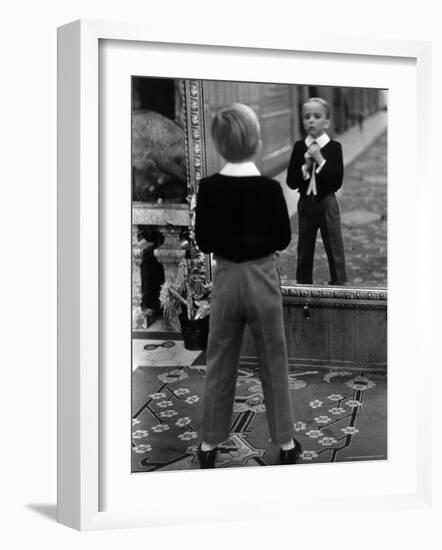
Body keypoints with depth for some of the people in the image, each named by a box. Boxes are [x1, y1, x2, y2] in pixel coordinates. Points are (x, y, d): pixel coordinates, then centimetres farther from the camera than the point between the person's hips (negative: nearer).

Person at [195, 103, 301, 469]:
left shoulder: (209, 188, -10)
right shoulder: (269, 188, -15)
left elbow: (203, 242, -3)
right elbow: (283, 239, -6)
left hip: (225, 278, 2)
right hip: (262, 278, -1)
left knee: (219, 365, 13)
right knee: (274, 363, 11)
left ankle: (210, 444, 22)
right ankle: (286, 443, 20)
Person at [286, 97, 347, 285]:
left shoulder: (334, 147, -8)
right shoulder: (299, 147, -1)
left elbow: (337, 182, -16)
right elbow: (291, 182, -4)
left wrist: (320, 160, -21)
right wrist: (306, 166, -18)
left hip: (327, 203, -3)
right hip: (305, 203, 3)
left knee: (335, 250, 0)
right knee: (304, 250, 13)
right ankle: (303, 284, 24)